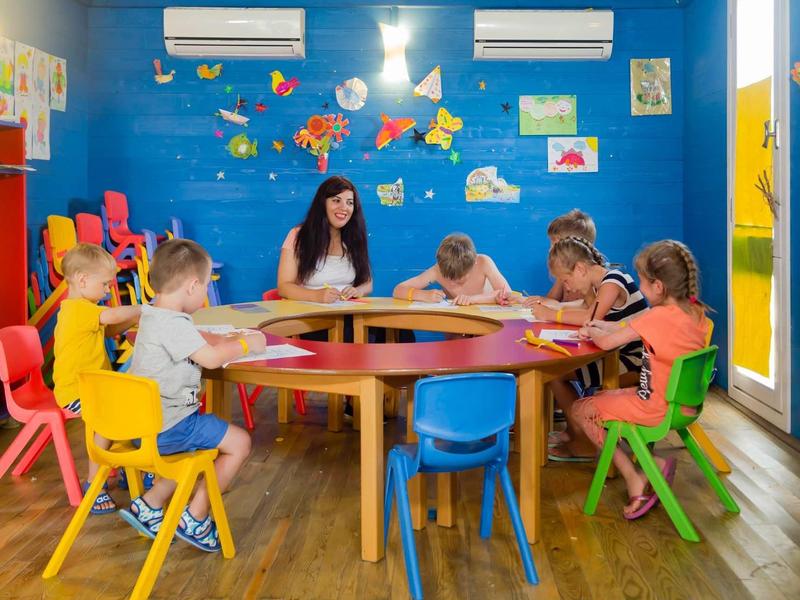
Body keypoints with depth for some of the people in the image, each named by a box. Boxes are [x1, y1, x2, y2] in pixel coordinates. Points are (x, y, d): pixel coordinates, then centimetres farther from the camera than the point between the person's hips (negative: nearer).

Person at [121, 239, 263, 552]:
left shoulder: (154, 315, 11)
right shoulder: (173, 324, -22)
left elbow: (199, 338, 26)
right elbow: (210, 358, -26)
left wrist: (229, 339, 14)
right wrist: (244, 344, -10)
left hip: (146, 424, 10)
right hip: (167, 428, -10)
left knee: (201, 445, 31)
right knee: (239, 443, -4)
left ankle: (150, 505, 26)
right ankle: (194, 519, 3)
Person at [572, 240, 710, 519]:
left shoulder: (658, 316, -25)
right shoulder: (696, 312, 1)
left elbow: (606, 342, -19)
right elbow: (636, 329, 11)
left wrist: (590, 331, 2)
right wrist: (602, 325, 5)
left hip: (656, 409, -9)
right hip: (683, 403, 9)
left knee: (580, 410, 4)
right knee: (605, 396, 26)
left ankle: (634, 478, 3)